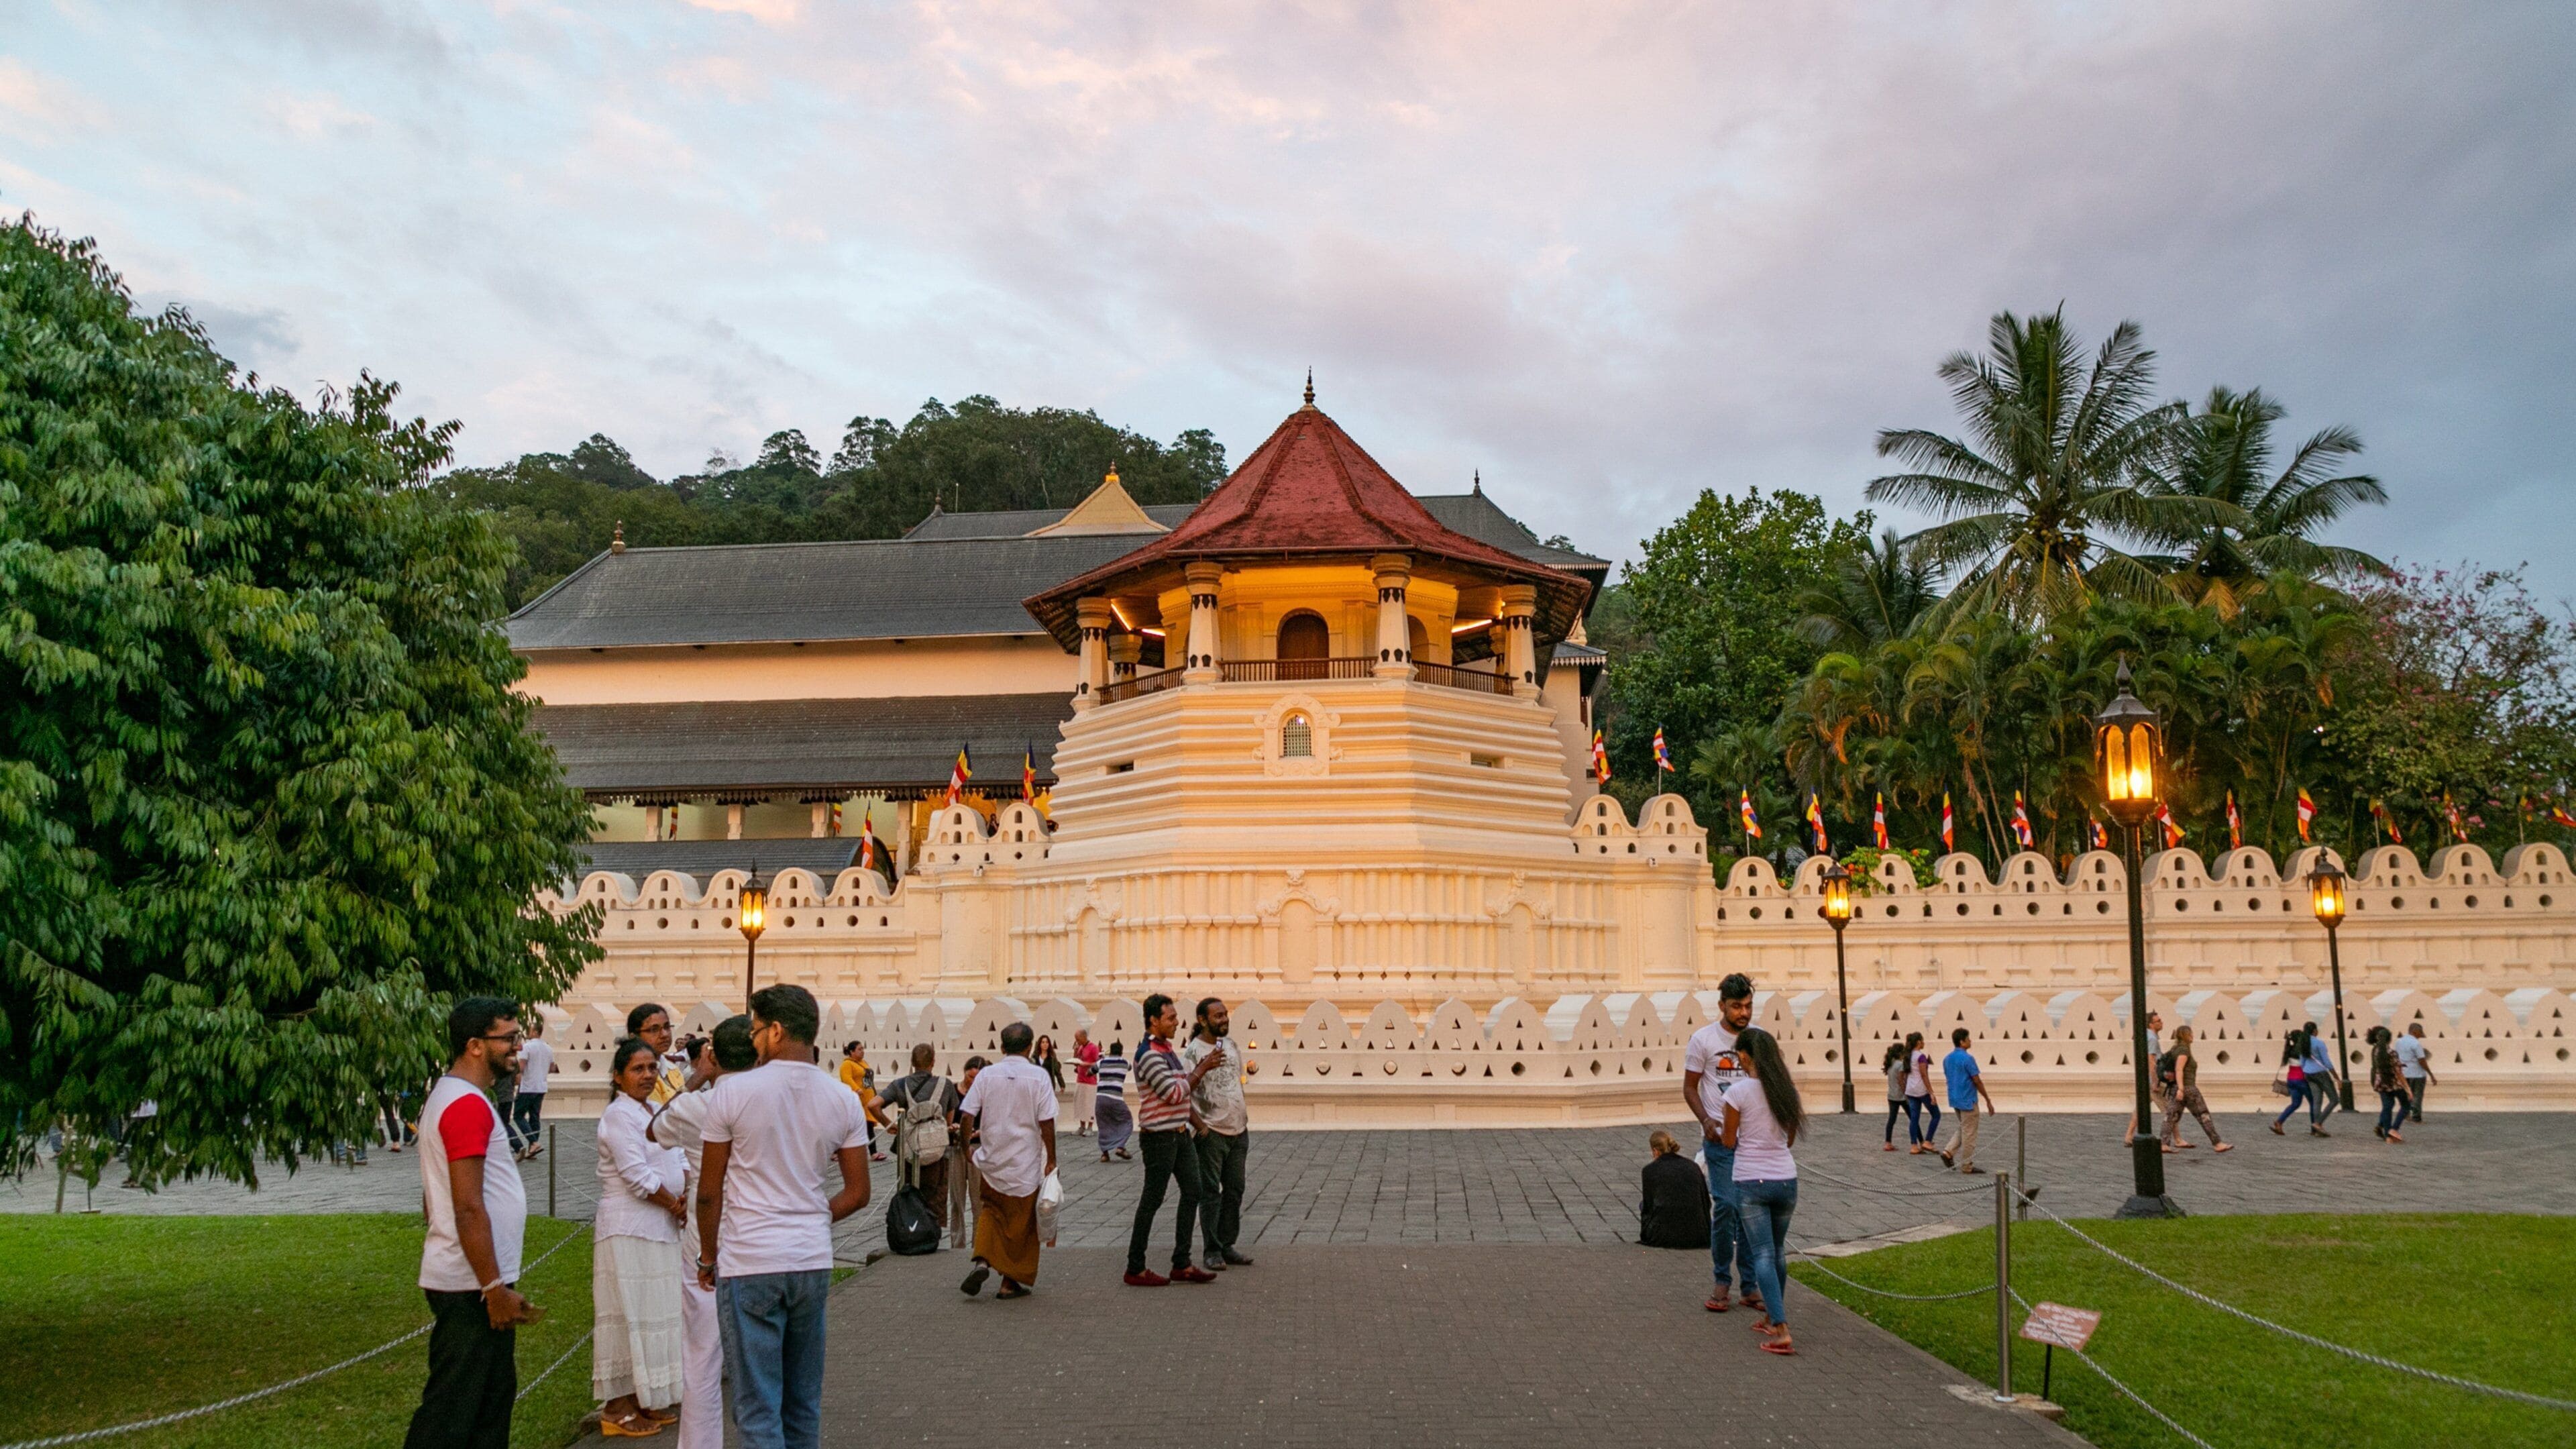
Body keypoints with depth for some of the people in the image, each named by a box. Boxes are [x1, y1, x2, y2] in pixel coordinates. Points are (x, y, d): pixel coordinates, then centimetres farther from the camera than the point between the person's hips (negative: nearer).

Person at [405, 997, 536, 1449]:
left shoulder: (448, 1096, 14)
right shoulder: (468, 1105, -18)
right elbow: (469, 1208, -23)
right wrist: (495, 1288, -21)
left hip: (470, 1279, 10)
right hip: (472, 1284, -10)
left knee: (494, 1394, 18)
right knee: (452, 1411, -4)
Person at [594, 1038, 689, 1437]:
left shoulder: (655, 1111, 14)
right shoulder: (619, 1115, -14)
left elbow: (678, 1156, 12)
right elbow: (638, 1176, -20)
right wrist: (677, 1207, -11)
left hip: (658, 1228, 9)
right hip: (628, 1228, -9)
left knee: (653, 1312, 14)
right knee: (629, 1313, -3)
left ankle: (642, 1399, 24)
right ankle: (617, 1409, 5)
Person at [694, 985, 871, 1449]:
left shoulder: (733, 1090, -9)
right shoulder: (842, 1099, 2)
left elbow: (709, 1192, -4)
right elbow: (857, 1193, 5)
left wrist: (708, 1258, 10)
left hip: (749, 1265, -4)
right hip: (814, 1261, 4)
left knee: (758, 1409, 1)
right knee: (804, 1404, 15)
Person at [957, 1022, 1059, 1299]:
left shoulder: (986, 1074, -3)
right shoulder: (1038, 1076, -9)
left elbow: (966, 1115, -4)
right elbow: (1046, 1123, -10)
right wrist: (1051, 1159, -2)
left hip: (991, 1161, 2)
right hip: (1025, 1164, -2)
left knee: (991, 1211, 20)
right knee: (1020, 1222, 10)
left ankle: (982, 1260, -2)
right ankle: (1010, 1282, 13)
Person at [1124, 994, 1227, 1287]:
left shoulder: (1168, 1049, 14)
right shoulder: (1148, 1055, -18)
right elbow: (1175, 1093, -21)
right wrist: (1201, 1069, -12)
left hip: (1180, 1134, 10)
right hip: (1159, 1137, -9)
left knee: (1193, 1191, 8)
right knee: (1152, 1201, -2)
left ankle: (1182, 1264, 15)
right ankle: (1136, 1269, 8)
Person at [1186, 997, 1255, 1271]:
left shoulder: (1231, 1044, 9)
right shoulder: (1193, 1052, -13)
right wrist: (1200, 1127, -18)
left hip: (1238, 1130, 7)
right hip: (1212, 1133, -7)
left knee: (1235, 1190, 11)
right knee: (1210, 1193, -1)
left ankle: (1228, 1246, 20)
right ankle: (1212, 1252, 6)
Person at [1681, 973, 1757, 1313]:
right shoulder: (1703, 1039, -4)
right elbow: (1689, 1087, 1)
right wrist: (1706, 1120, -14)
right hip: (1720, 1135, -3)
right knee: (1725, 1205, -9)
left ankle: (1749, 1286, 15)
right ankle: (1723, 1283, 6)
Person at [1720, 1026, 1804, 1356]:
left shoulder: (1738, 1092, -13)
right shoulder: (1786, 1090, 1)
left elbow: (1728, 1141, -3)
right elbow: (1791, 1140, 12)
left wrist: (1719, 1129, 18)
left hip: (1751, 1183, -4)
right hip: (1786, 1180, 4)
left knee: (1764, 1255, -1)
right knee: (1778, 1251, 20)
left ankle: (1781, 1333, -10)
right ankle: (1772, 1318, 31)